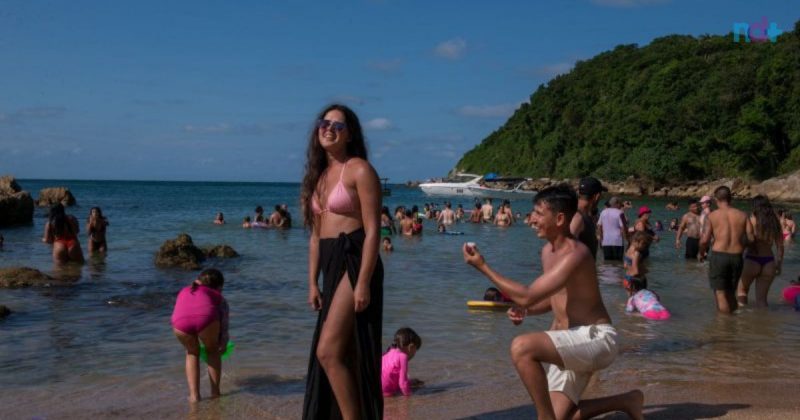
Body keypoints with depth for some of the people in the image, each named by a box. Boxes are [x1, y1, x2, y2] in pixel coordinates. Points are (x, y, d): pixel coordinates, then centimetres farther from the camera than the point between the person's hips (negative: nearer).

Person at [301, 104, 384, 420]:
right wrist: (313, 282, 13)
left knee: (327, 352, -14)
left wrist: (363, 282, -20)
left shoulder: (359, 170, -7)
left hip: (354, 262, -8)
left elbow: (373, 230, -14)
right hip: (330, 266, 8)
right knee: (345, 357, 12)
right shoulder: (318, 175, 16)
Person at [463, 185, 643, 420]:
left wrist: (483, 266, -23)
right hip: (572, 341, 10)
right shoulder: (547, 251, 6)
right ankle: (626, 401, 26)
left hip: (596, 337, -9)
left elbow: (528, 295, -29)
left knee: (521, 347, -33)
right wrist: (524, 310, 0)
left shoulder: (575, 255, -24)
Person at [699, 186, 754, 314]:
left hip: (718, 256, -4)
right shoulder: (742, 215, 4)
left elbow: (704, 240, -8)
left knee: (720, 294, 2)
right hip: (737, 257, 4)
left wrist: (702, 253, 10)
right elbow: (751, 238, -1)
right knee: (731, 293, 19)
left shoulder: (713, 215, -4)